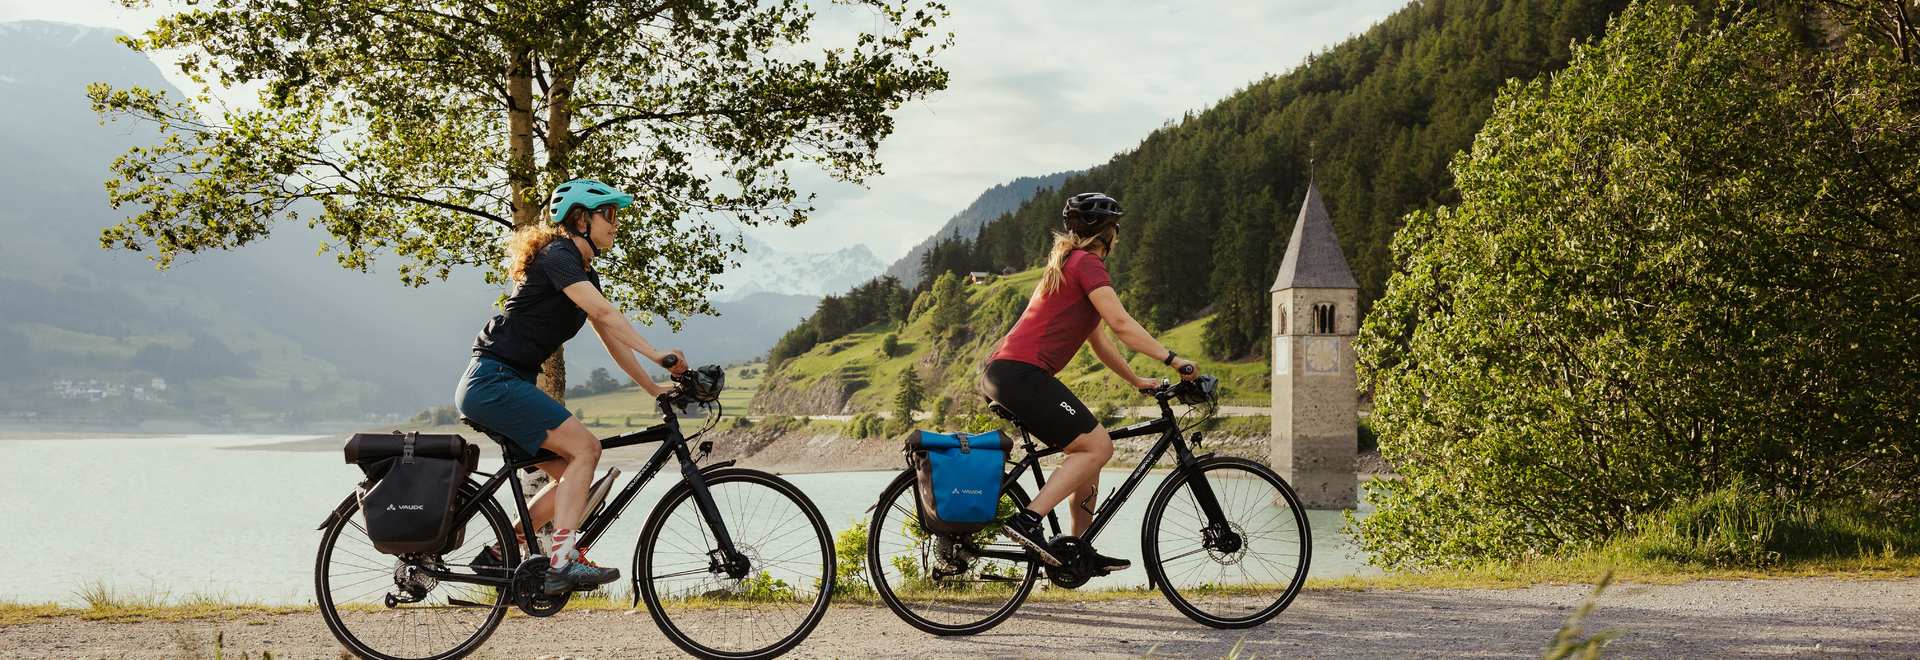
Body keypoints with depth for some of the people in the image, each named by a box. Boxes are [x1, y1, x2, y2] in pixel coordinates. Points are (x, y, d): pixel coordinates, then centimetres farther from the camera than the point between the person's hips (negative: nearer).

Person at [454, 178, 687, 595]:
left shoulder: (585, 275, 18)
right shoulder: (558, 255, -12)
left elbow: (612, 339, 19)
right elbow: (604, 313, -25)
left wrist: (654, 388, 13)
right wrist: (656, 355, -33)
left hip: (509, 385, 10)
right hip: (493, 382, -10)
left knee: (572, 473, 7)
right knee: (584, 447, -18)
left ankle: (500, 552, 10)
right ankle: (561, 562, -22)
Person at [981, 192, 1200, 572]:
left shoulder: (1066, 265, 27)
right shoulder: (1087, 263, -4)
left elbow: (1098, 340, 31)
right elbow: (1121, 323, -15)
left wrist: (1136, 381, 33)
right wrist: (1172, 359, -13)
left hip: (1000, 373, 10)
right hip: (1021, 373, -10)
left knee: (1088, 447, 15)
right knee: (1098, 446, -9)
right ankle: (1028, 521, -18)